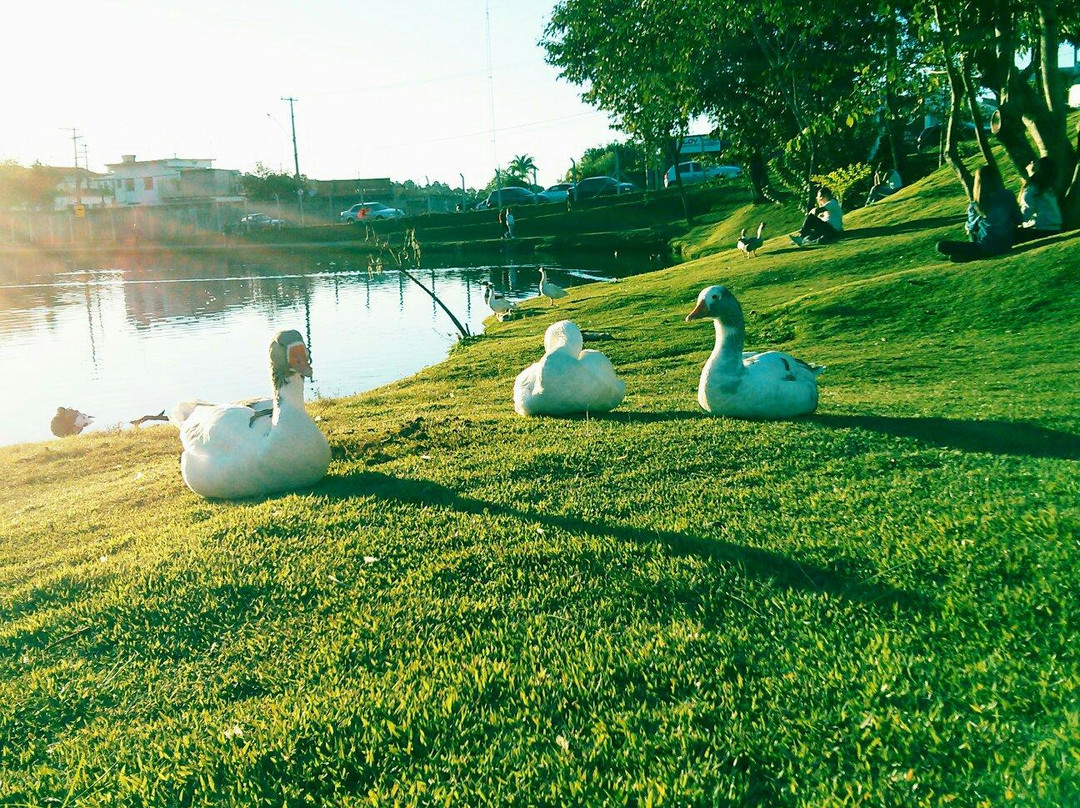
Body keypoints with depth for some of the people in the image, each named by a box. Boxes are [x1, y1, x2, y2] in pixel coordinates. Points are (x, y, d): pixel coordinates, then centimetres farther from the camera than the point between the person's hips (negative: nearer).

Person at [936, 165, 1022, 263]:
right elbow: (1018, 221, 6)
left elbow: (971, 228, 8)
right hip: (1007, 244, 4)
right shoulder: (1008, 196, -6)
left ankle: (976, 255, 3)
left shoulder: (974, 206, -11)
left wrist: (967, 225, 32)